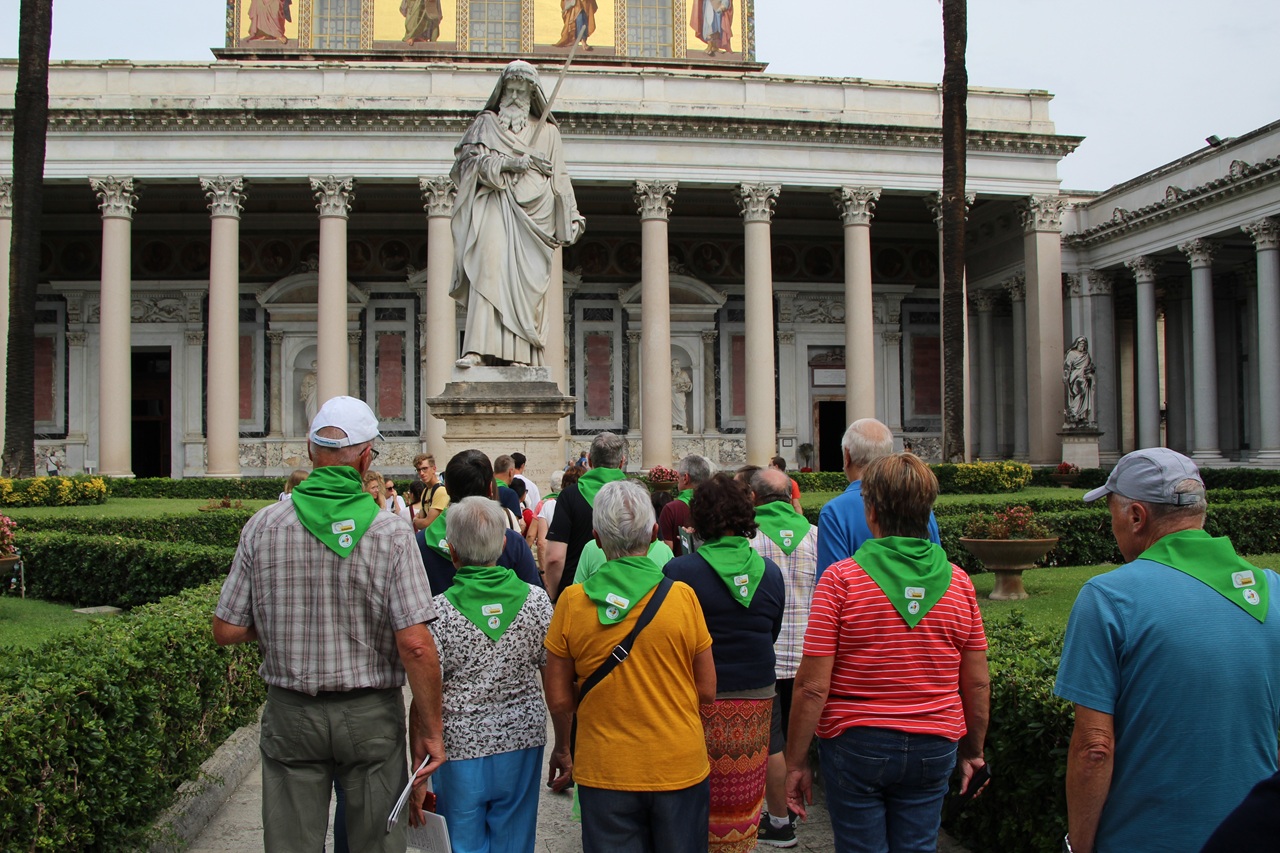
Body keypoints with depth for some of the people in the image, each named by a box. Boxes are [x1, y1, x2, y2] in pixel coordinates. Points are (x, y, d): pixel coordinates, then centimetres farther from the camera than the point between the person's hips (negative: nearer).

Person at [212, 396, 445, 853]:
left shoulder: (263, 526, -7)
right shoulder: (390, 532, -13)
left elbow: (226, 631, -3)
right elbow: (416, 646, -17)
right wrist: (430, 729, -7)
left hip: (290, 713, 2)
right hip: (372, 713, -1)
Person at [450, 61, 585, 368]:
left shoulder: (548, 131, 21)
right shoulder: (486, 123, 19)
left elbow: (559, 179, 18)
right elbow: (470, 158, 5)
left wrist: (571, 219, 9)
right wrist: (506, 162, -10)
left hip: (533, 210, 1)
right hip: (496, 205, -1)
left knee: (526, 278, -9)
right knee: (488, 267, -19)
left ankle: (520, 353, -12)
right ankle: (478, 349, -28)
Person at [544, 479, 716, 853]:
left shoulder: (572, 601, -10)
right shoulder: (682, 597, -12)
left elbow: (559, 700, -4)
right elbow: (707, 691, -4)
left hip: (603, 771, 1)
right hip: (679, 767, 0)